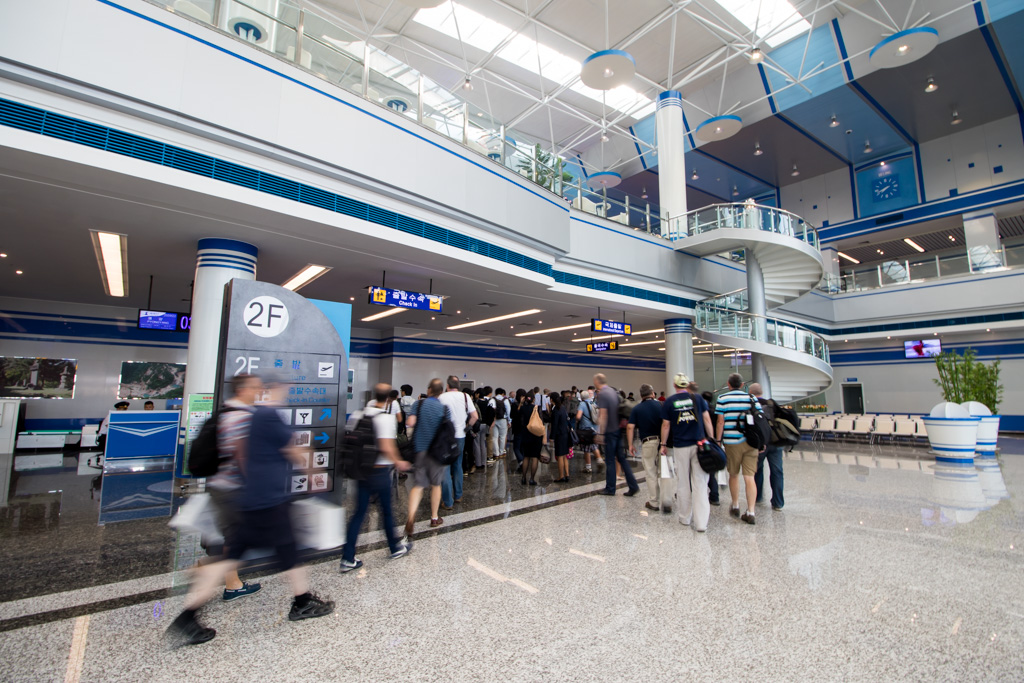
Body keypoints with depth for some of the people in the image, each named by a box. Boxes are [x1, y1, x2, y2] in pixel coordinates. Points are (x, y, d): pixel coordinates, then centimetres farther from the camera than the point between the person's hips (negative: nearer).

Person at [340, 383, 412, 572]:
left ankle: (348, 559, 13)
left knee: (359, 512, 11)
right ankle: (395, 548, 32)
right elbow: (386, 447, -26)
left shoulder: (359, 415, 1)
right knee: (386, 511, 13)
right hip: (380, 471, -5)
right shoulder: (386, 418, -18)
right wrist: (398, 462, -10)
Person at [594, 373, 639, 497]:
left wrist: (600, 433, -18)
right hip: (619, 429, 7)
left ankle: (610, 489, 12)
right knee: (621, 458, 12)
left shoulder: (602, 394, -14)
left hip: (610, 431, -7)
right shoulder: (613, 391, 9)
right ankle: (633, 485, 10)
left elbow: (603, 415, -19)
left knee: (610, 460, 2)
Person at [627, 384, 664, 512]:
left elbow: (630, 427, -7)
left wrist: (630, 444, 0)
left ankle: (654, 502, 15)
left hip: (647, 443, -1)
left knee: (651, 474, 8)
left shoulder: (636, 409, 0)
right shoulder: (660, 405, 2)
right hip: (662, 442, 1)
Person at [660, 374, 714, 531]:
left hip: (680, 447, -1)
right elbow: (707, 419, 2)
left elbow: (666, 425, 2)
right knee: (700, 484, 3)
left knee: (683, 484, 11)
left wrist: (663, 444, 13)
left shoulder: (669, 402, -1)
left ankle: (685, 518, 23)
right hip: (699, 444, 1)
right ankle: (701, 523, 2)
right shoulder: (698, 398, 2)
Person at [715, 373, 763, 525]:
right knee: (749, 477, 2)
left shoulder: (722, 399, -3)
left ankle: (735, 506, 27)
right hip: (751, 442, 2)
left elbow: (720, 422, -6)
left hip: (732, 442, -2)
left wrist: (718, 441, 0)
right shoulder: (752, 399, 5)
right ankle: (750, 512, -2)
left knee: (733, 475, 13)